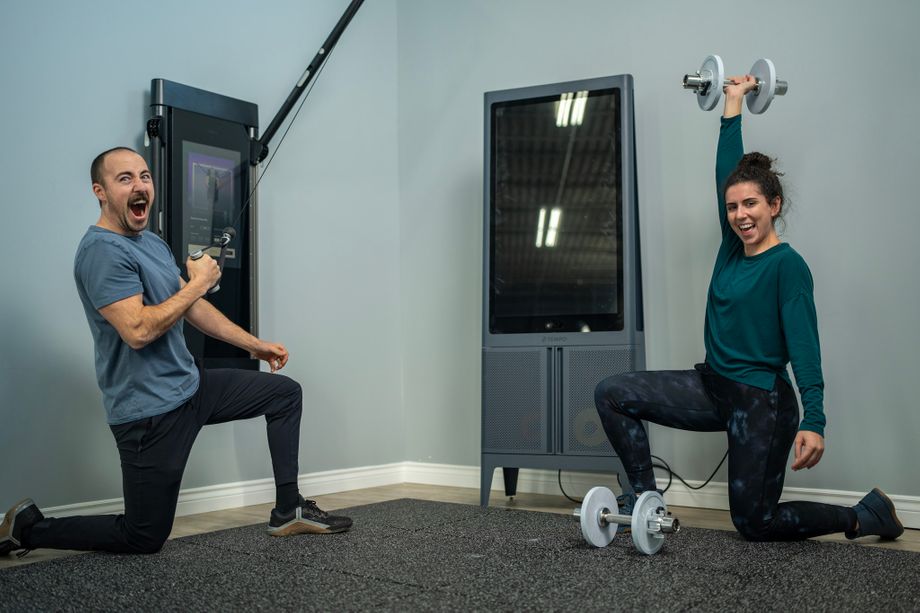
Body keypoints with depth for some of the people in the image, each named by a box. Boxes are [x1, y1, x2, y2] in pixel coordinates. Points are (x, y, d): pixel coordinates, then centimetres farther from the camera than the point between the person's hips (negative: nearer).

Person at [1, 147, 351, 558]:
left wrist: (255, 345, 18)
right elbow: (137, 331, -29)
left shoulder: (152, 243, 11)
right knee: (144, 538, -2)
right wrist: (198, 283, -18)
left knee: (285, 393, 13)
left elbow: (193, 308, 19)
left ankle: (287, 511, 14)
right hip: (150, 411, -10)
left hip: (189, 385, 10)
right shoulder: (102, 250, -20)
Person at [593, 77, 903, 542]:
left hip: (762, 402, -7)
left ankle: (865, 516, 22)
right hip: (712, 388, 7)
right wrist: (733, 104, 15)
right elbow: (727, 169, 8)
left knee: (754, 523, 1)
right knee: (611, 393, -4)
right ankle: (645, 499, 5)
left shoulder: (788, 265, -14)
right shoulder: (733, 247, 4)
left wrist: (813, 421, -30)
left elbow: (803, 344, -21)